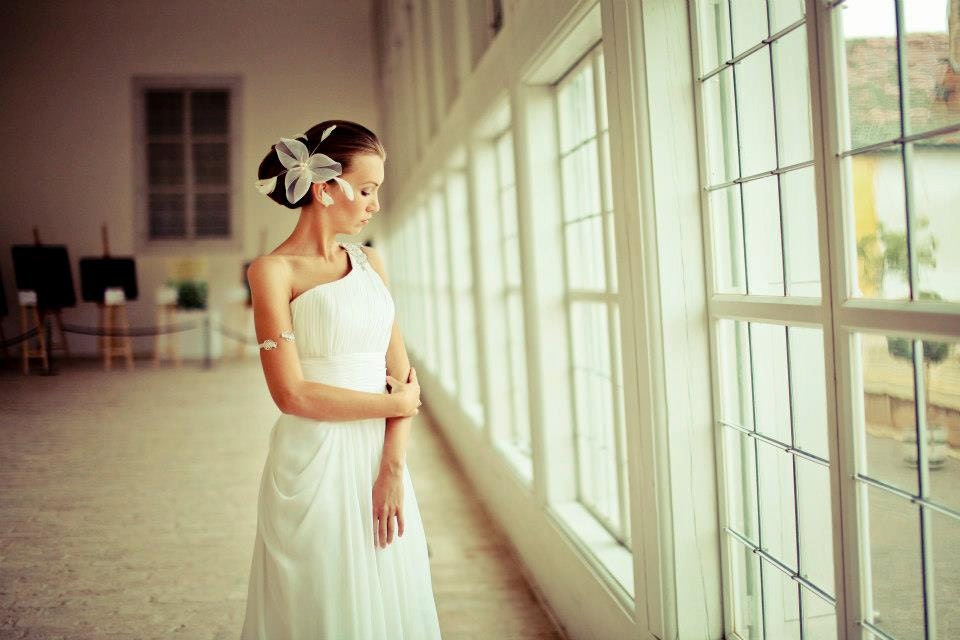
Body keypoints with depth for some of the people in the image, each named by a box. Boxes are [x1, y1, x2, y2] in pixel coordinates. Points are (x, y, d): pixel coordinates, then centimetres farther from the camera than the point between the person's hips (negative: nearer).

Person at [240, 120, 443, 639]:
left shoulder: (369, 263, 10)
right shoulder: (274, 271, -8)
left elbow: (401, 372, 4)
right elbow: (292, 394, -15)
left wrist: (393, 468, -8)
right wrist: (396, 403, -8)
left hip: (380, 460, 6)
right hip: (316, 465, -5)